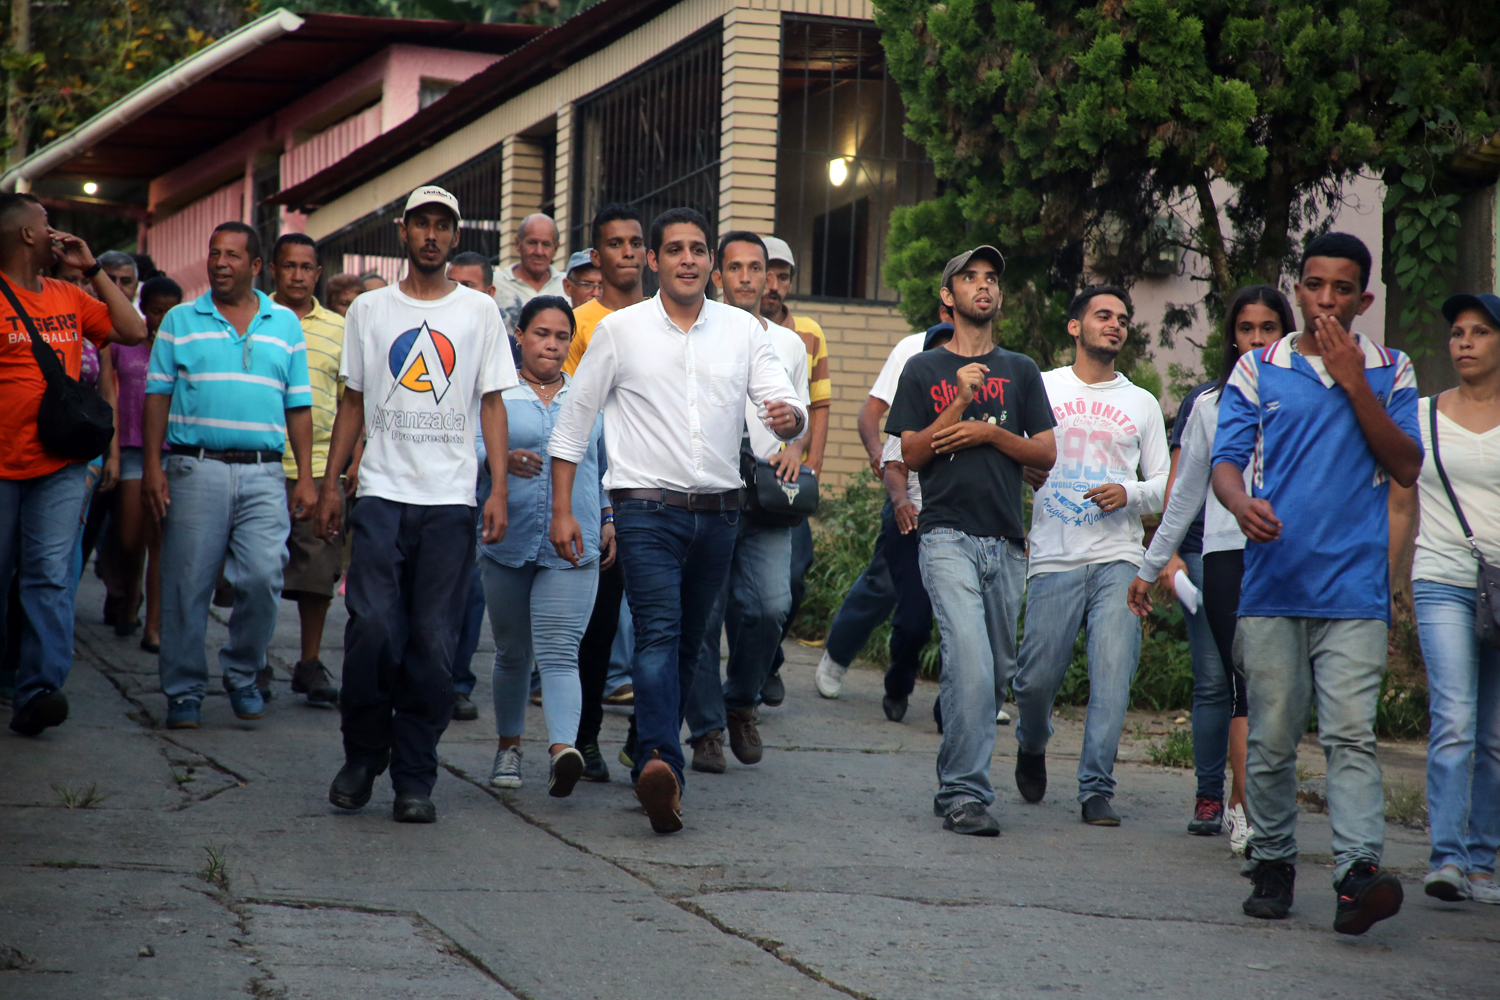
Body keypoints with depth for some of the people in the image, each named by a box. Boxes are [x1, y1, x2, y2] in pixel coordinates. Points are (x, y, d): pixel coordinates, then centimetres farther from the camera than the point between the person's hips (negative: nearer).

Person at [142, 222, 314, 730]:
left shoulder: (285, 325, 13)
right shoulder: (180, 321, 9)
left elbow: (298, 406, 12)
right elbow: (157, 397, 6)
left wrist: (305, 477, 6)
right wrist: (152, 467, -4)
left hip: (263, 473, 1)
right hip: (195, 468, -1)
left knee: (263, 577, -10)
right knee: (187, 584, -1)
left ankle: (242, 675, 12)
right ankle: (184, 692, 9)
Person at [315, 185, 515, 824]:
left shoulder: (479, 312, 9)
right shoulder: (369, 310, 11)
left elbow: (492, 405, 8)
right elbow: (352, 403, 15)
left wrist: (500, 489, -2)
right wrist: (329, 483, 8)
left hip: (451, 501, 0)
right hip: (382, 493, 0)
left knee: (433, 645, -2)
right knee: (372, 628, -11)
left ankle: (414, 779, 4)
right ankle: (363, 754, 9)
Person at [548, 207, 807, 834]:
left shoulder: (743, 331, 8)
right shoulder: (620, 330, 2)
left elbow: (786, 405, 3)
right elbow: (574, 420, 5)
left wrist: (790, 417, -23)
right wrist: (562, 510, 0)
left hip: (719, 510, 4)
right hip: (648, 506, -4)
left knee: (687, 642, 11)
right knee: (658, 632, -19)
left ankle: (651, 759, 24)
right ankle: (662, 765, -34)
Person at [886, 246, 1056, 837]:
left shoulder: (1020, 372, 16)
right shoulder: (924, 371, 8)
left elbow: (1046, 454, 10)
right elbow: (911, 455, 0)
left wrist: (989, 433, -6)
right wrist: (960, 402, -10)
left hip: (1005, 540, 4)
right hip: (948, 537, -4)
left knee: (996, 673, 6)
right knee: (971, 666, -18)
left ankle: (958, 781, 19)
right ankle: (964, 793, -15)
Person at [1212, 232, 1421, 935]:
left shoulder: (1390, 372, 11)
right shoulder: (1258, 370, 11)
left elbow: (1406, 467, 1)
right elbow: (1226, 460, 4)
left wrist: (1354, 383, -6)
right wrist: (1241, 503, -19)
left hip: (1354, 585, -1)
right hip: (1273, 580, 1)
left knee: (1351, 732, -13)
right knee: (1272, 736, 4)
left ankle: (1359, 871, -21)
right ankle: (1272, 862, 18)